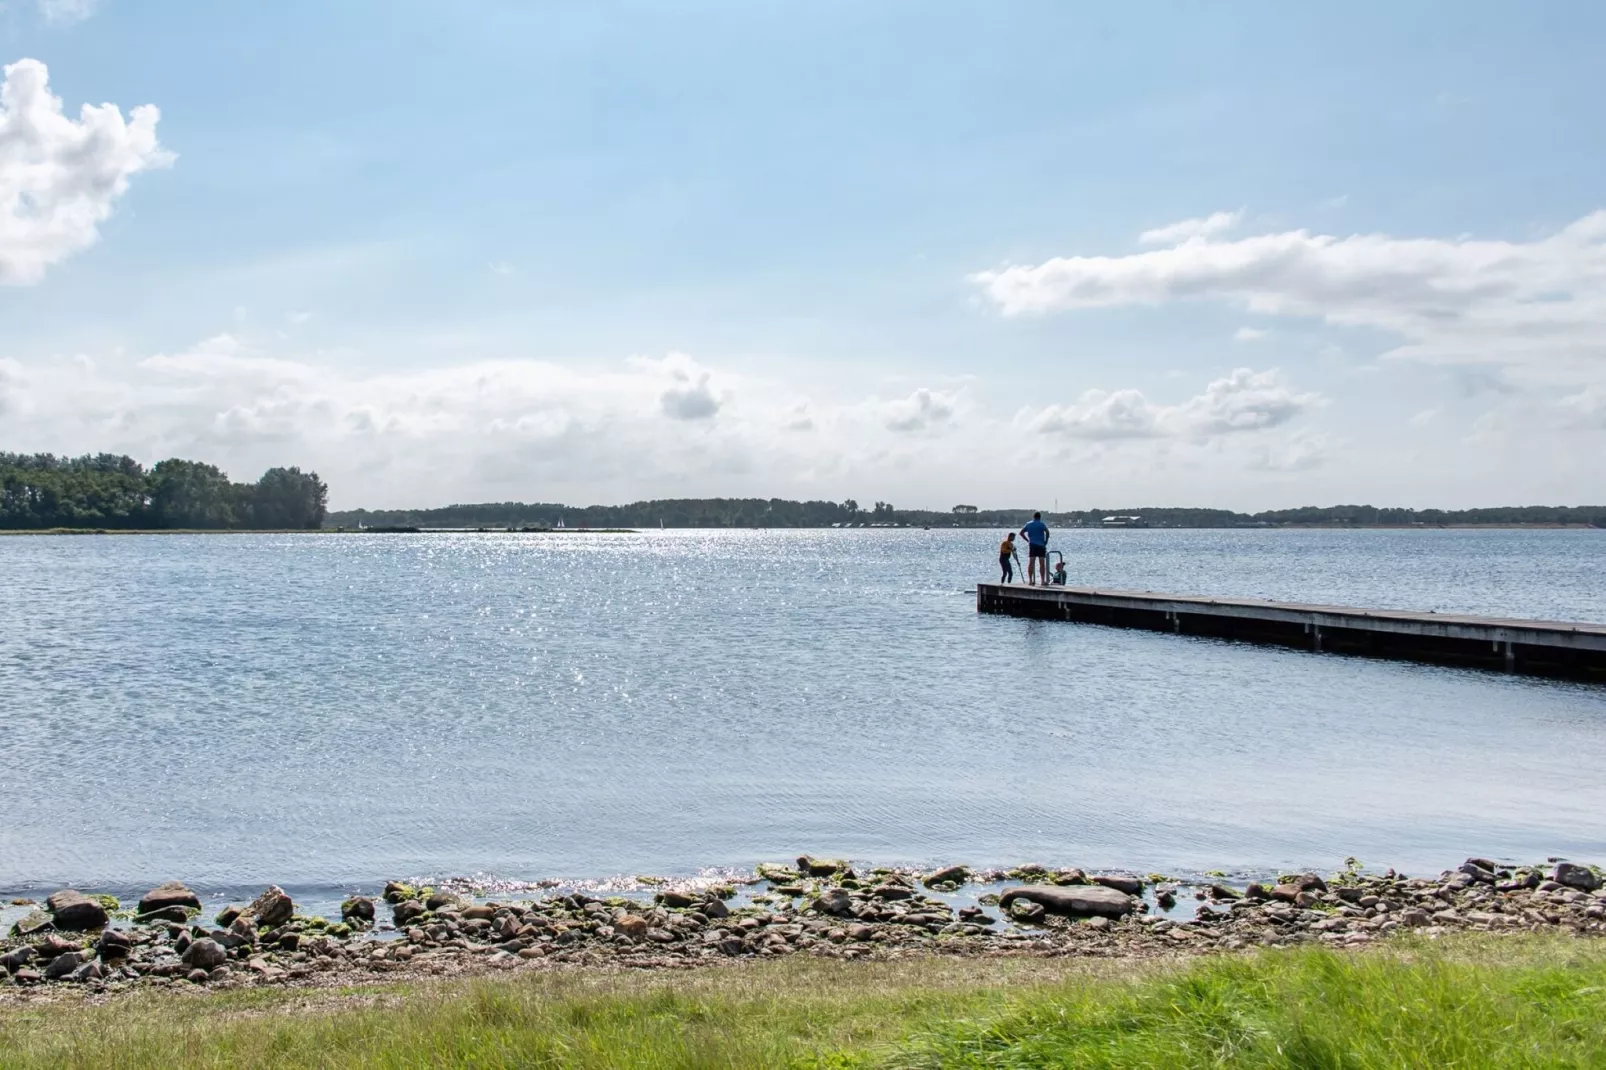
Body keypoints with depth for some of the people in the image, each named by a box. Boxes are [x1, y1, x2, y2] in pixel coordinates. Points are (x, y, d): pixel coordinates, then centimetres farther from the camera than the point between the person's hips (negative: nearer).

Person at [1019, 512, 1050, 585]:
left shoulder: (1028, 524, 10)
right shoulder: (1041, 524, -3)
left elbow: (1021, 532, 9)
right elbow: (1047, 532, -18)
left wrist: (1027, 540, 12)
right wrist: (1046, 541, -7)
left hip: (1032, 545, 4)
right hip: (1041, 545, -4)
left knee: (1031, 563, 4)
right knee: (1042, 563, -2)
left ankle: (1030, 580, 2)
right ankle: (1043, 581, -5)